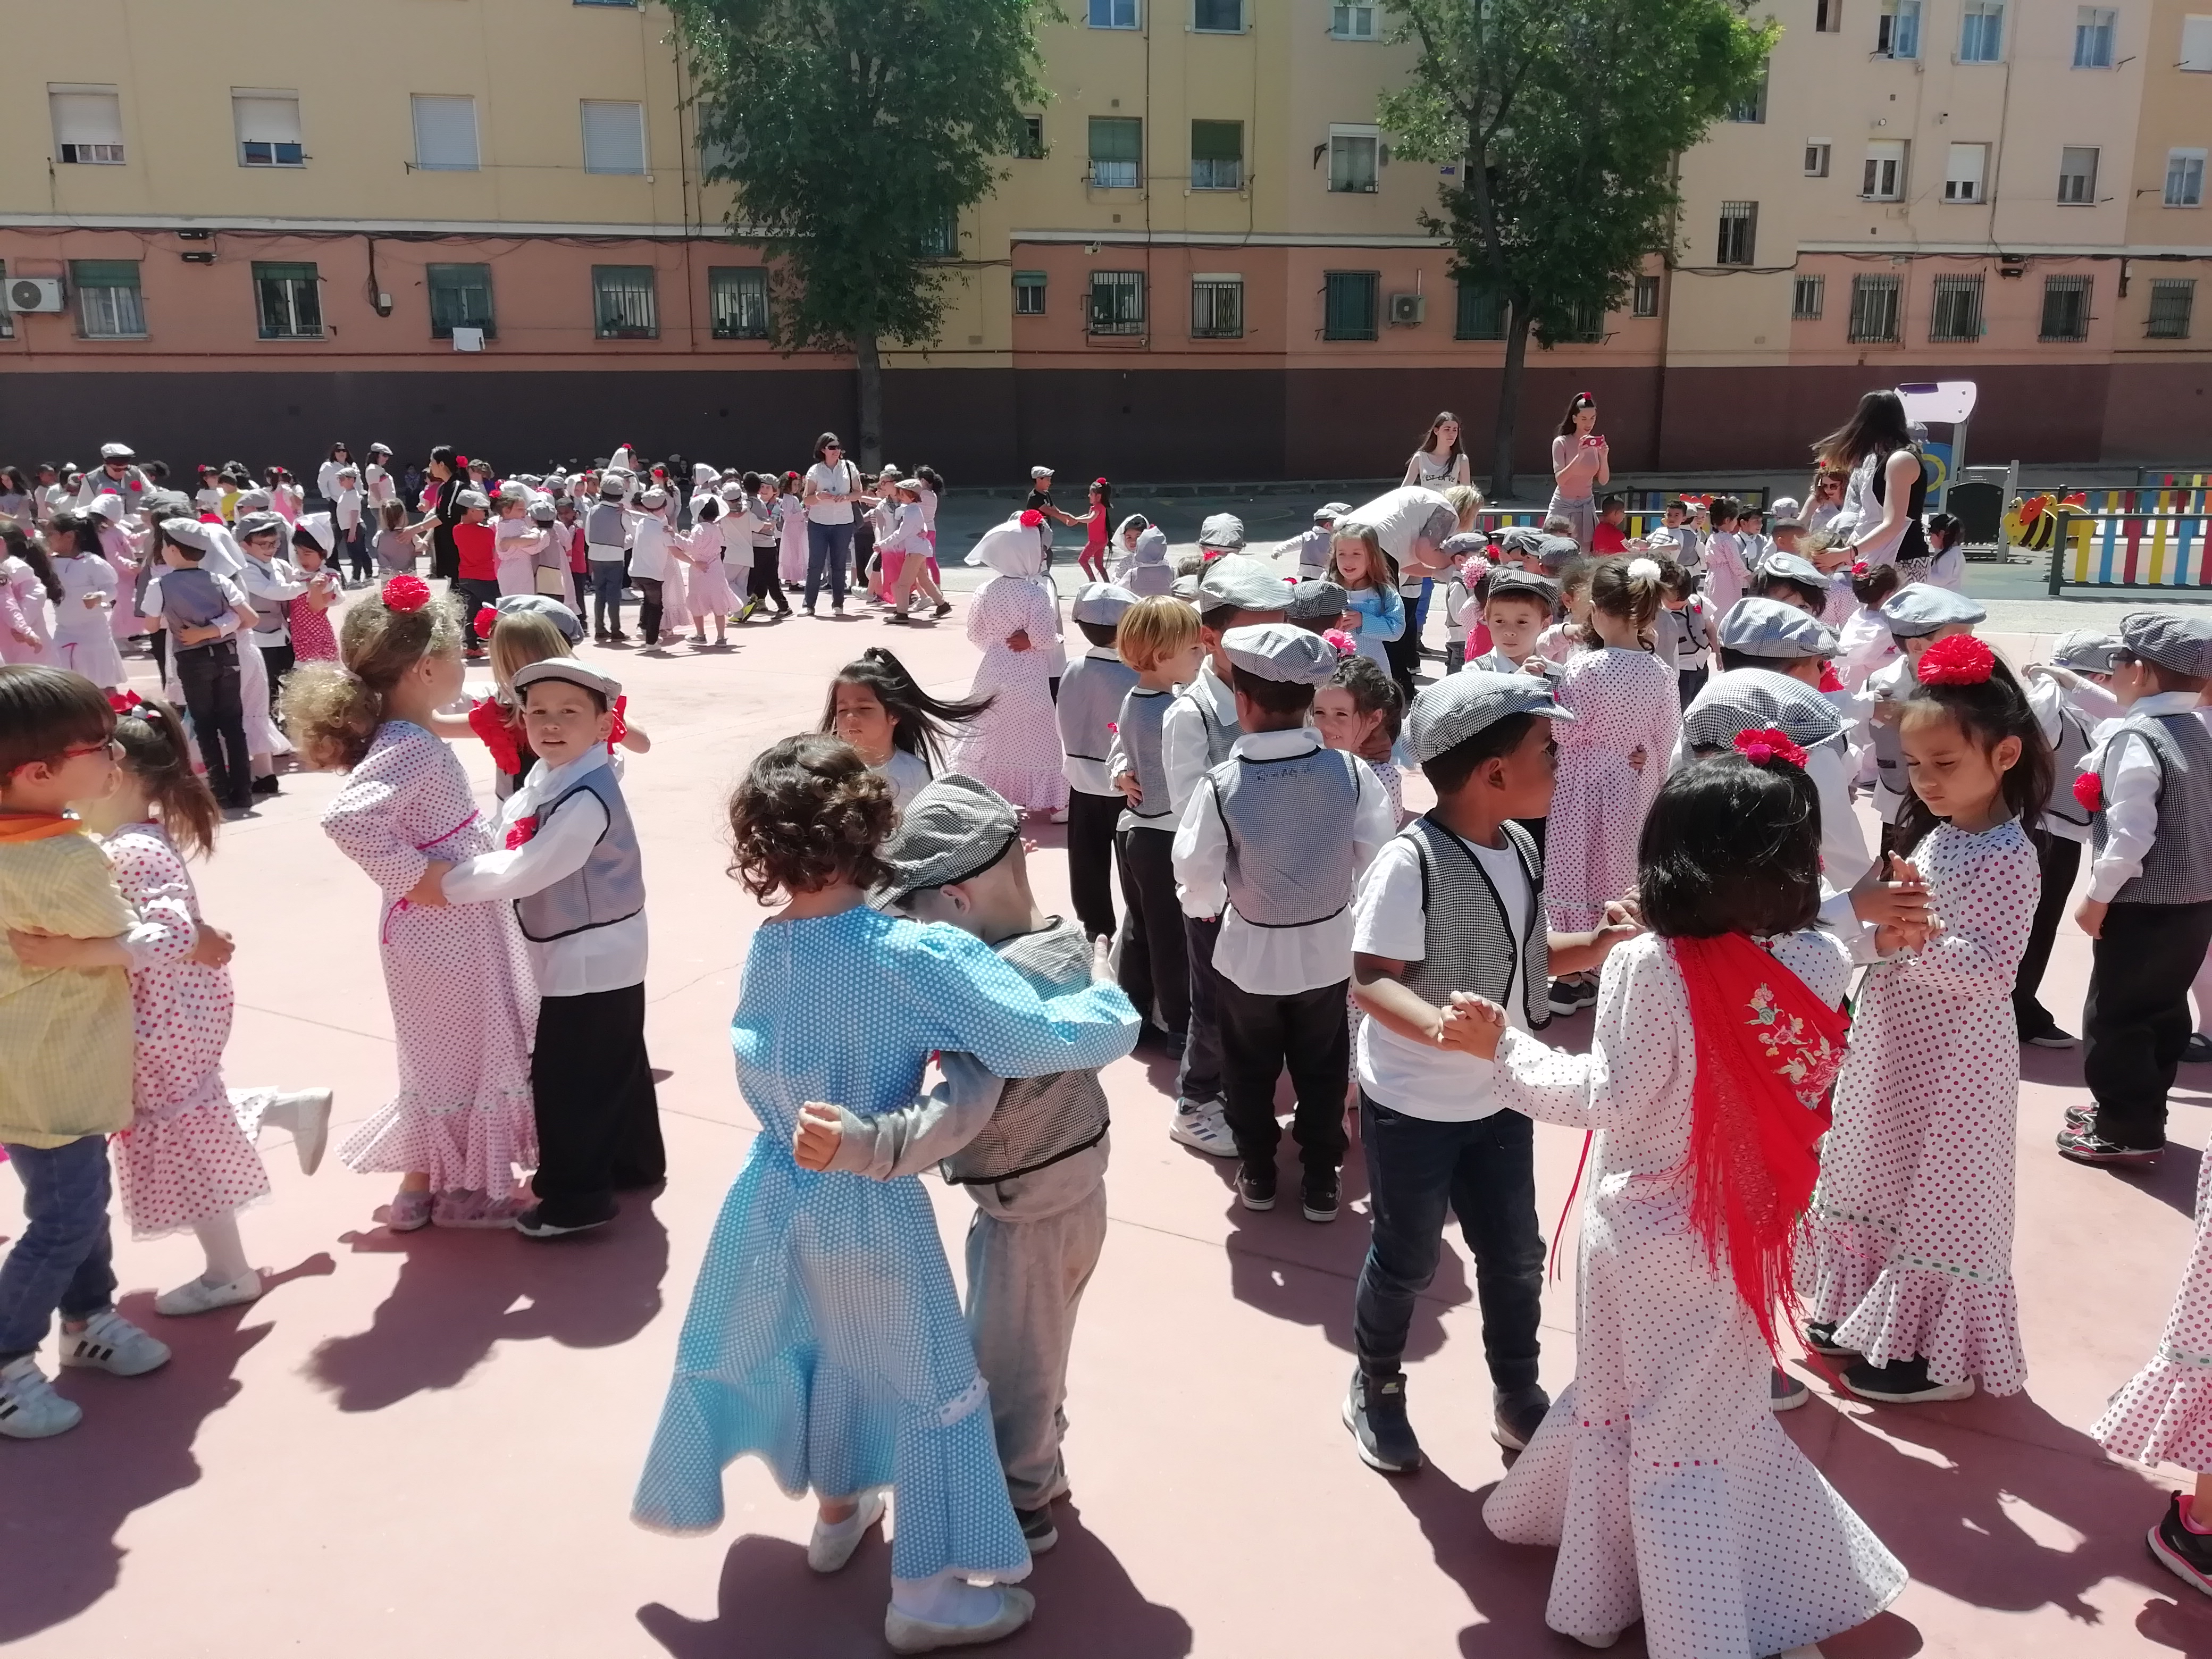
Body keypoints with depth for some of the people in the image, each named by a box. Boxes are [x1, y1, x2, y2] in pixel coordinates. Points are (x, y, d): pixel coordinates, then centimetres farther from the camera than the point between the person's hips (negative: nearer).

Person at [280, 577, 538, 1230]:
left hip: (458, 927, 9)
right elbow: (346, 816, -38)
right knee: (459, 1055, 7)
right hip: (442, 931, -9)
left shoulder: (410, 737, 5)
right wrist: (413, 874, -29)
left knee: (449, 1054, 22)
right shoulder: (409, 747, -24)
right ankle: (459, 1193, 24)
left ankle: (420, 1186, 36)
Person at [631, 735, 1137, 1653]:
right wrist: (1112, 1000, -11)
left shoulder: (764, 948, -11)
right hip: (867, 1207, -6)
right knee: (930, 1382, 14)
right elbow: (1055, 1039, -29)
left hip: (774, 1192, 6)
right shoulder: (921, 958, -29)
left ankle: (839, 1509, 54)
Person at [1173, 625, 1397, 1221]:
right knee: (1322, 1068, 21)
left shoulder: (1221, 785, -23)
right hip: (1328, 948, 1)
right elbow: (1380, 855, -9)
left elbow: (1196, 879, -14)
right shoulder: (1350, 771, -19)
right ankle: (1320, 1179, 32)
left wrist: (1208, 906, 9)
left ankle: (1257, 1172, 37)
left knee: (1249, 1069, 22)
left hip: (1249, 952, -1)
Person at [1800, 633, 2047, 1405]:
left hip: (1952, 1057, -9)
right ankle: (1871, 1313, 37)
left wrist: (1906, 941, -31)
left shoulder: (2006, 857, -20)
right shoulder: (1934, 835, 6)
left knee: (1937, 1194, 5)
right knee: (1881, 1178, 20)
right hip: (1896, 1043, 9)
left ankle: (1940, 1353, 21)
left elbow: (1991, 970, -27)